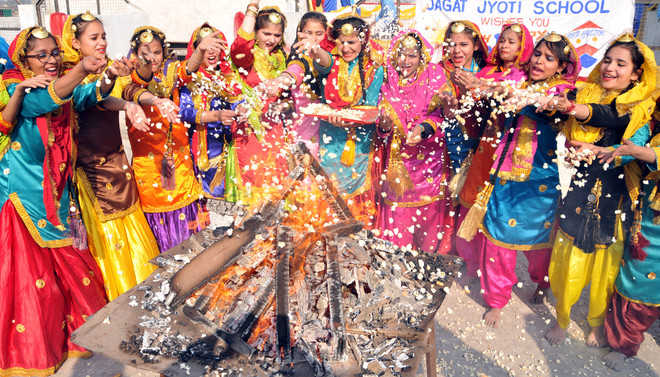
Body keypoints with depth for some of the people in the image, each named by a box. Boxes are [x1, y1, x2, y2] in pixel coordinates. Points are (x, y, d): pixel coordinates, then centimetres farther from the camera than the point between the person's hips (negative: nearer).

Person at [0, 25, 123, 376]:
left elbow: (91, 95, -12)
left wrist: (109, 77, -34)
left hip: (57, 195, 5)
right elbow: (46, 99, -30)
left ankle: (76, 334, 30)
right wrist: (82, 68, -46)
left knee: (70, 270, 13)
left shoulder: (67, 87, 6)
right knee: (31, 274, 1)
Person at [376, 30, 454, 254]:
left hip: (429, 153, -2)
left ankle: (431, 256, 22)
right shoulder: (390, 81, 5)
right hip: (399, 153, 2)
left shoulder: (435, 76, -2)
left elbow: (441, 113, -11)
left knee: (429, 208, 2)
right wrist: (384, 124, -17)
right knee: (398, 212, 3)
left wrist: (423, 128, -29)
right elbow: (382, 115, 6)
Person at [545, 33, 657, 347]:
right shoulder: (585, 95, 7)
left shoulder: (643, 110, 1)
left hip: (614, 198, 0)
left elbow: (635, 148, -16)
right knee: (569, 261, 2)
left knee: (606, 266, 9)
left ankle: (597, 323, 33)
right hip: (579, 193, 0)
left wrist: (599, 151, -33)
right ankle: (562, 319, 26)